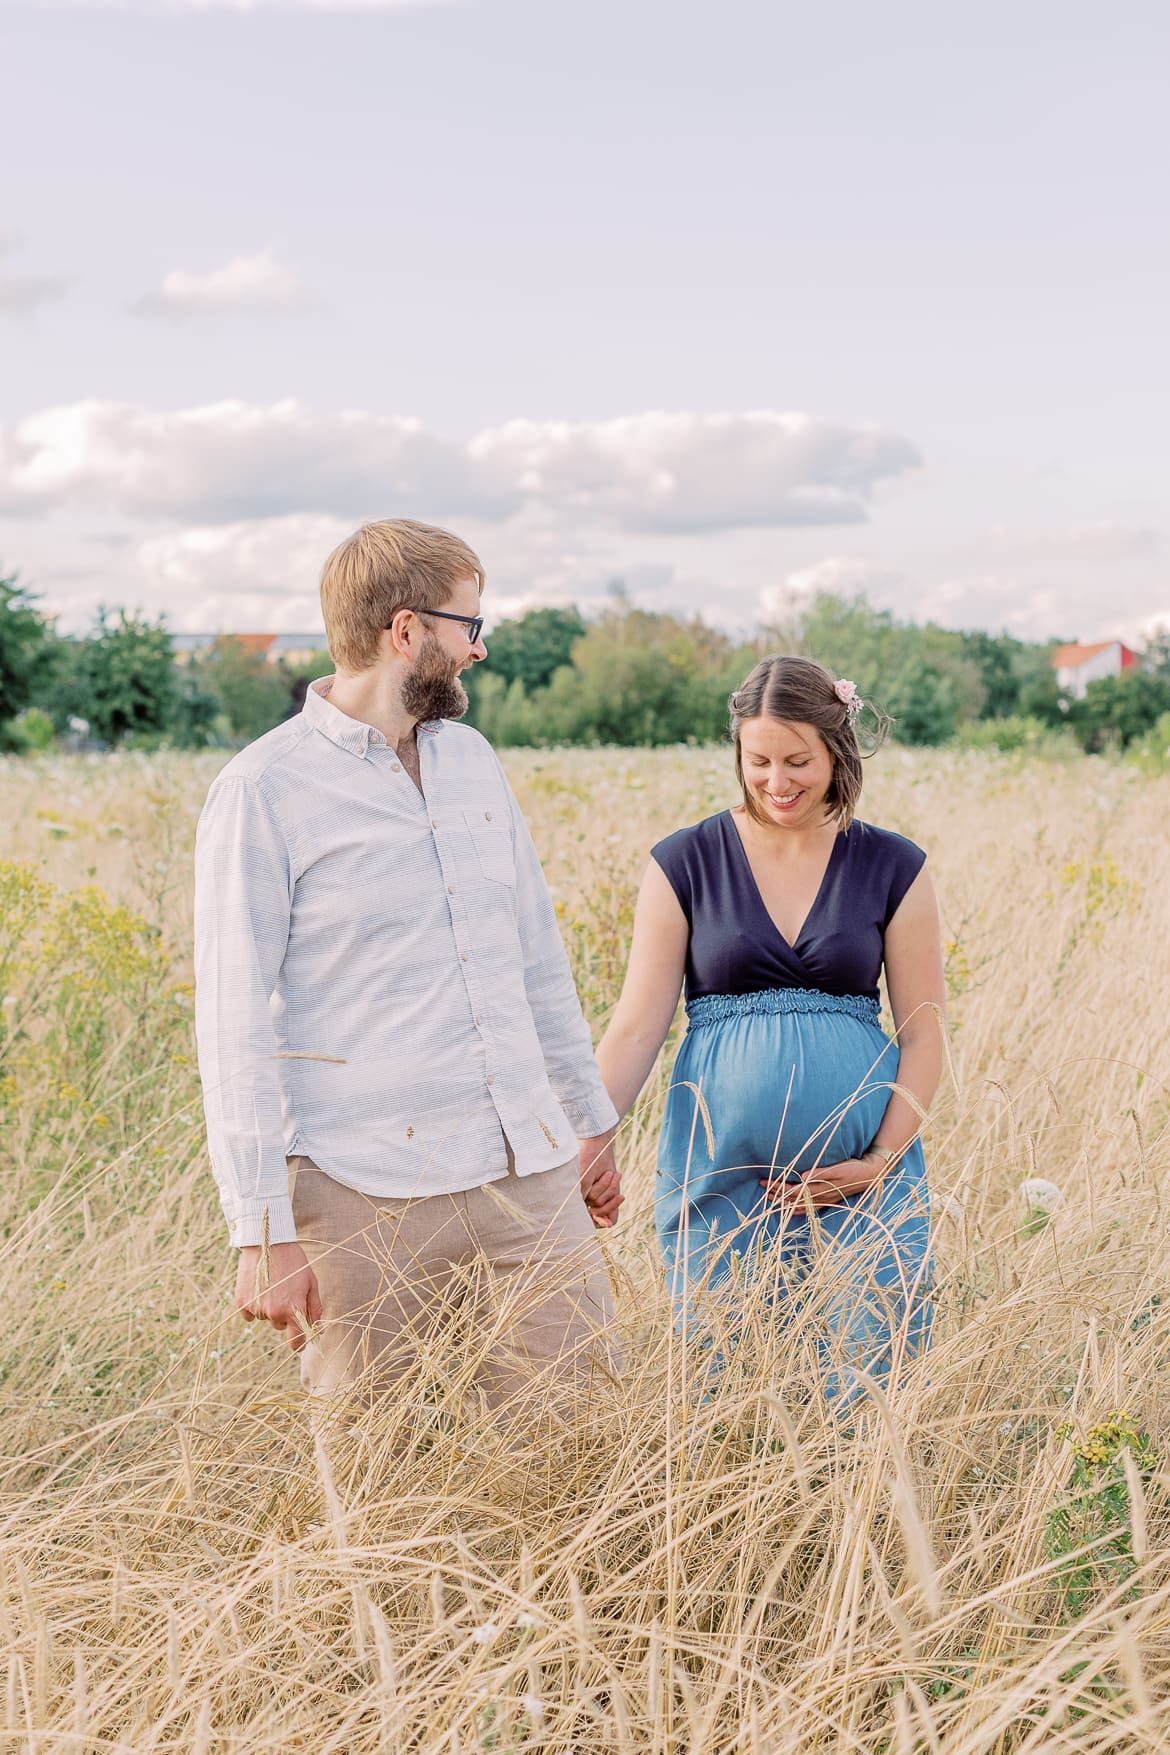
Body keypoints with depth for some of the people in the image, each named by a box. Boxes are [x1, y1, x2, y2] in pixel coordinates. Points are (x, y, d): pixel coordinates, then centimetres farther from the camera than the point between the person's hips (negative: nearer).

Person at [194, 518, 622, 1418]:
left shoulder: (472, 758, 12)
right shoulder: (264, 790, -7)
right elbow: (236, 1022, -9)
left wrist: (590, 1117, 22)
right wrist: (261, 1229, -12)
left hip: (530, 1172, 5)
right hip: (366, 1199, -5)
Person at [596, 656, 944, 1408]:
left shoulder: (894, 868, 4)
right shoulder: (686, 863, 2)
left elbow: (924, 1035, 5)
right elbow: (637, 1028, 0)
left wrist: (883, 1160, -7)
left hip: (859, 1174, 0)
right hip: (721, 1173, 0)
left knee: (869, 1383, -1)